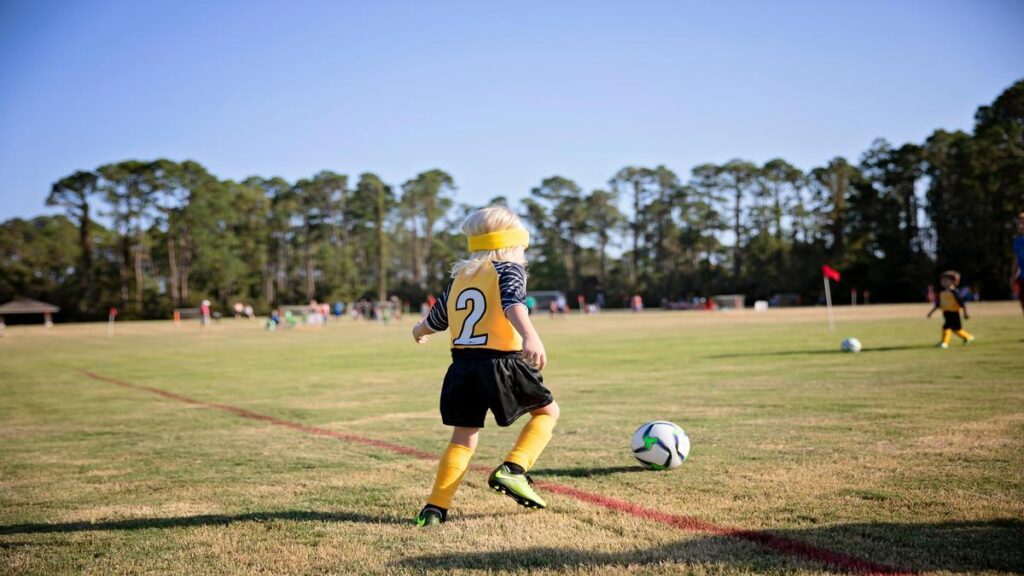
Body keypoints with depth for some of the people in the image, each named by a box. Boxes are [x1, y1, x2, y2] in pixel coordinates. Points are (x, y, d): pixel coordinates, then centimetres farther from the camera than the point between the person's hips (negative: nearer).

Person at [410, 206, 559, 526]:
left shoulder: (459, 277, 18)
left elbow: (436, 319, 29)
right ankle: (513, 469, -2)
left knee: (463, 438, 15)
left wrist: (419, 331, 52)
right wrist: (530, 336, -38)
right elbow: (513, 304, -22)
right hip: (501, 364, -5)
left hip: (462, 367, 5)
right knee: (548, 410, 14)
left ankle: (435, 507, 7)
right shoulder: (509, 270, 1)